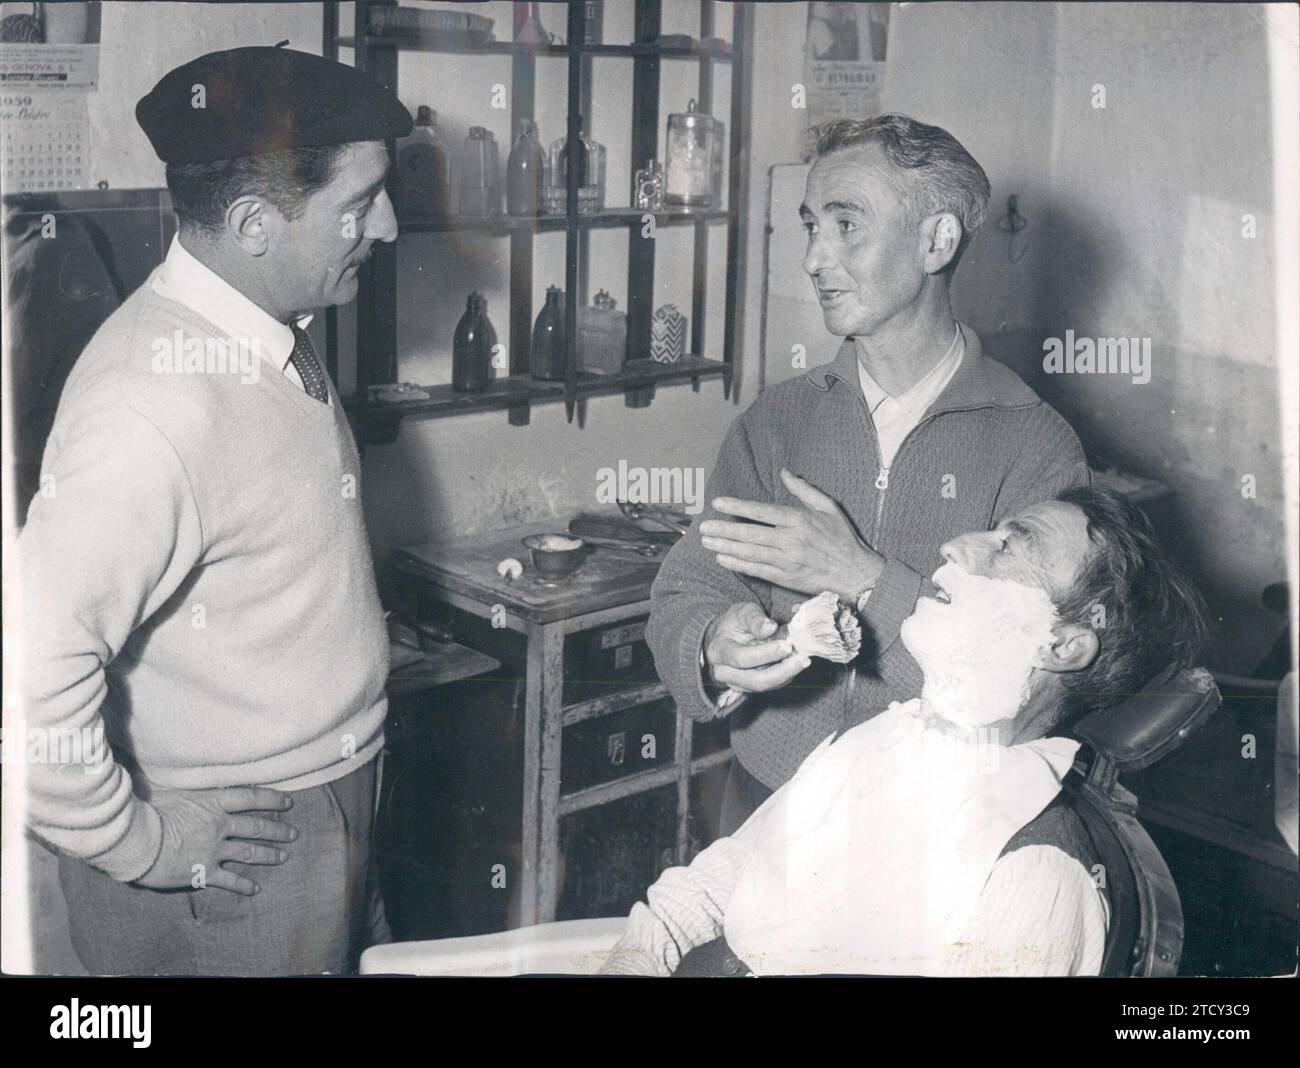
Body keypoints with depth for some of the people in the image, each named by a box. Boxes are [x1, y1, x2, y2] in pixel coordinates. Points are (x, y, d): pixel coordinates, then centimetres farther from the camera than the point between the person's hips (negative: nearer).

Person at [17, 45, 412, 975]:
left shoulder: (272, 340, 4)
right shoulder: (158, 399, -27)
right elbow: (33, 662, -34)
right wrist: (133, 840, -21)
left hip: (330, 824, 9)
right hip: (225, 870, -8)